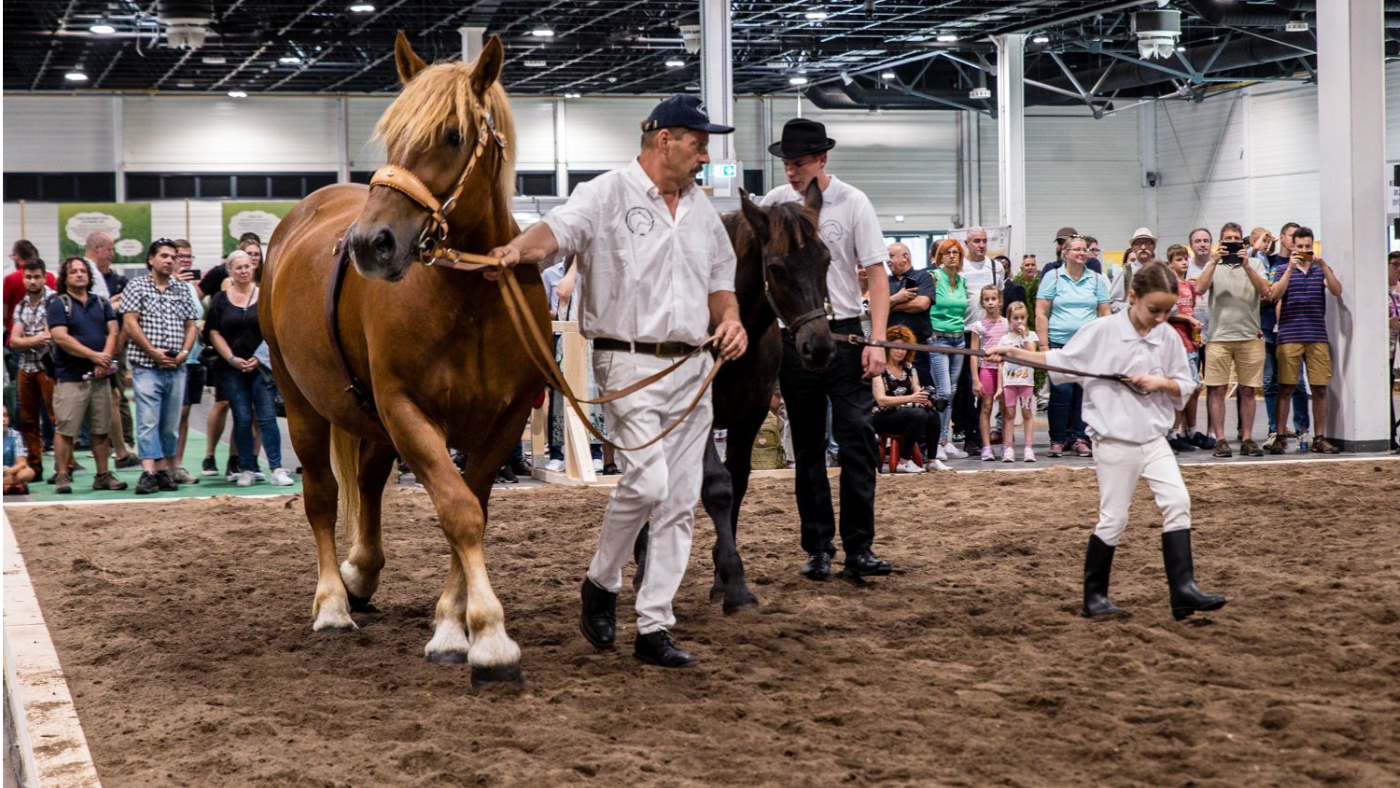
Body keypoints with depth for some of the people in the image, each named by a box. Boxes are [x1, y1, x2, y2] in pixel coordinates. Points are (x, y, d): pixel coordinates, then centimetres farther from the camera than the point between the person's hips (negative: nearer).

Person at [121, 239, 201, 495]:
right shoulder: (137, 287, 2)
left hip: (176, 368, 5)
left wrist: (184, 353, -3)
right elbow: (130, 324, -6)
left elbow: (190, 326, 15)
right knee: (148, 421, -12)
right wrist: (154, 353, -11)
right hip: (147, 367, -5)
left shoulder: (181, 290, 15)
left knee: (171, 425, 7)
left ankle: (165, 471, 13)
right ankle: (148, 472, -18)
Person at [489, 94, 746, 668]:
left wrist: (729, 319, 2)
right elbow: (557, 230, -22)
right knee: (647, 480, -19)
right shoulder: (607, 196, -5)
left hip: (693, 366, 7)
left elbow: (720, 280, 24)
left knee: (681, 500, 4)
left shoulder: (703, 210, 16)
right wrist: (520, 248, -44)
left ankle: (654, 627, 11)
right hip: (631, 362, -6)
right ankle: (601, 584, 7)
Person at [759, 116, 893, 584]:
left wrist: (876, 341, -14)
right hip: (793, 336, 3)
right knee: (807, 447, 8)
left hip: (843, 334, -3)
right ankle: (817, 548, 16)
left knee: (857, 439, -9)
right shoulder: (775, 203, 3)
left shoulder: (852, 203, -5)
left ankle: (859, 548, -5)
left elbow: (876, 273, -6)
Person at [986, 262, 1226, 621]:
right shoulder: (1102, 331, -7)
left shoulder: (1168, 338, 4)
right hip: (1114, 441, -4)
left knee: (1177, 501, -10)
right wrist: (1012, 352, -7)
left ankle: (1183, 588, -7)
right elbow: (1059, 362, 0)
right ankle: (1094, 597, 14)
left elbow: (1185, 386, 10)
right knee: (1113, 519, 1)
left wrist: (1162, 382, -10)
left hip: (1153, 438, 4)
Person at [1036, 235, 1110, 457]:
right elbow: (1041, 313, 1)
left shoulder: (1096, 279, 12)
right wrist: (1043, 345, -5)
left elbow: (1105, 313, 12)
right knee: (1061, 392, -8)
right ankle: (1058, 440, 1)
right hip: (1059, 344, -2)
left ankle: (1080, 438, 8)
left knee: (1084, 392, 0)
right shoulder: (1053, 277, 4)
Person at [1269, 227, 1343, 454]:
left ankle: (1319, 438, 9)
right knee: (1285, 388, -2)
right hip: (1289, 338, -2)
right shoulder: (1284, 271, 9)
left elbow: (1337, 292, -4)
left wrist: (1323, 266, -14)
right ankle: (1280, 438, 1)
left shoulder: (1321, 269, 12)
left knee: (1320, 389, 2)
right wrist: (1290, 268, -14)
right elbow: (1275, 295, -8)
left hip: (1317, 337, 2)